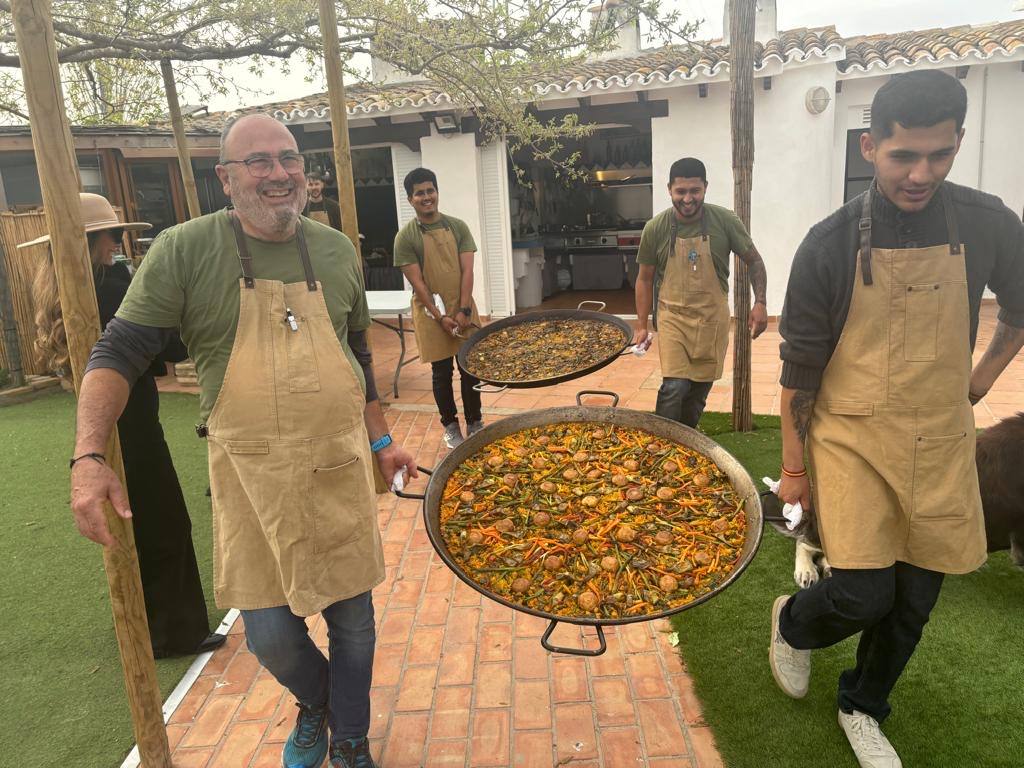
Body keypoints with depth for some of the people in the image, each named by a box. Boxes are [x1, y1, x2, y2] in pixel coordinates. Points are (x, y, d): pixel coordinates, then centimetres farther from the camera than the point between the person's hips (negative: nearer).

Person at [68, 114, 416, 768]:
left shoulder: (338, 251, 6)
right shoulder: (185, 250, -6)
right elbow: (118, 353, -6)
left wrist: (380, 441, 16)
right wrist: (88, 457, -18)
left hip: (340, 466, 3)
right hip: (251, 473, -2)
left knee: (353, 617, 10)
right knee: (271, 633, 4)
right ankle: (314, 707, 41)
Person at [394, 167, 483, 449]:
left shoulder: (458, 227, 2)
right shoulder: (406, 237, -6)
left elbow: (467, 271, -2)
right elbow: (417, 282, -9)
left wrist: (463, 310, -11)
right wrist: (440, 316, -14)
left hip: (463, 310, 2)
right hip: (431, 314, -2)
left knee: (470, 369, 8)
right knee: (442, 372, 8)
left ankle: (474, 422, 24)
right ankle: (450, 425, 23)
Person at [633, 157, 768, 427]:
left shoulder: (725, 221, -6)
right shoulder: (655, 228, -6)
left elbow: (753, 261, 5)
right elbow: (645, 278, 4)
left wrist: (760, 302, -8)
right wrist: (641, 326, 2)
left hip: (712, 318, 1)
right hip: (673, 317, -1)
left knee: (700, 390, 9)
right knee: (675, 386, -15)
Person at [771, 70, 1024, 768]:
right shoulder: (831, 244, -12)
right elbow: (799, 370, -7)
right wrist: (794, 468, -3)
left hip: (941, 446, 3)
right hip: (853, 441, -3)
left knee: (913, 604, 12)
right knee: (863, 596, -8)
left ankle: (864, 709, 39)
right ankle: (793, 624, 28)